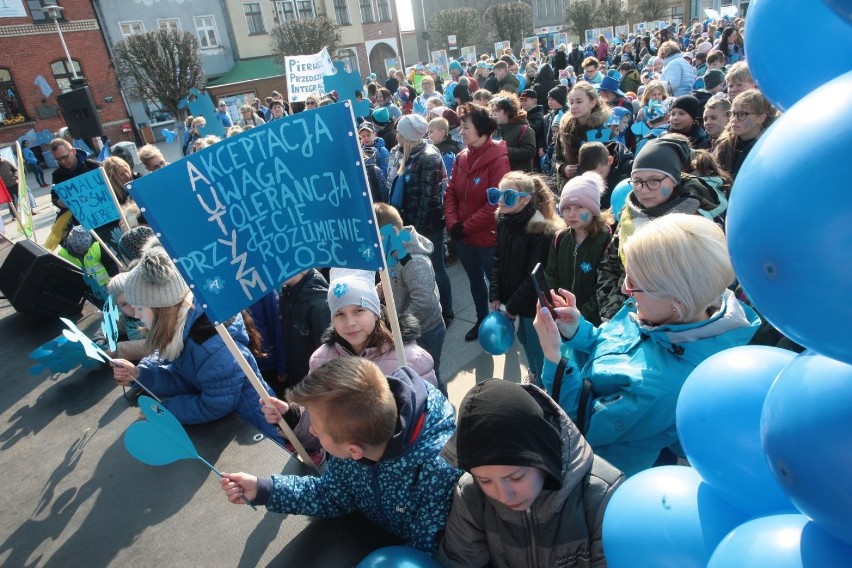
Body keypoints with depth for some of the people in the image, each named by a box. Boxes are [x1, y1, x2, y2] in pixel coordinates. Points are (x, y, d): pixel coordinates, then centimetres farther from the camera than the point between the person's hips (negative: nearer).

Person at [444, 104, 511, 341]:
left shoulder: (498, 159, -16)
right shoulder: (461, 158, 4)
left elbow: (496, 203, -21)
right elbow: (450, 193, 4)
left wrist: (466, 226, -17)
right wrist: (453, 223, -11)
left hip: (488, 236, -7)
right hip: (462, 236, 7)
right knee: (475, 279, 21)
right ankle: (481, 320, 41)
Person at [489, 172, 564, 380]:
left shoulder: (541, 230, -23)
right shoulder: (504, 222, -1)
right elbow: (499, 261, 5)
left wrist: (512, 307, -15)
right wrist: (495, 296, -2)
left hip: (535, 303, -7)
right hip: (512, 299, 7)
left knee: (538, 350, 6)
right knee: (525, 340, 23)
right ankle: (534, 379, 45)